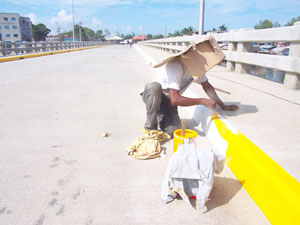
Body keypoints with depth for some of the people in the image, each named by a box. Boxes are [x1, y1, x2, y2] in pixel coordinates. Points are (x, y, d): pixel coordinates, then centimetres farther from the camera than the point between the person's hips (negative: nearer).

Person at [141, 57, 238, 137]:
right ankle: (150, 129, -22)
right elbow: (175, 99, -40)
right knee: (154, 87, -42)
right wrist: (203, 101, -36)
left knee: (172, 132, -20)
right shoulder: (175, 65, -33)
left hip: (167, 99, 5)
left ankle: (161, 116, 14)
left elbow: (206, 85, 5)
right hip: (151, 94, -4)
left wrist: (223, 106, -2)